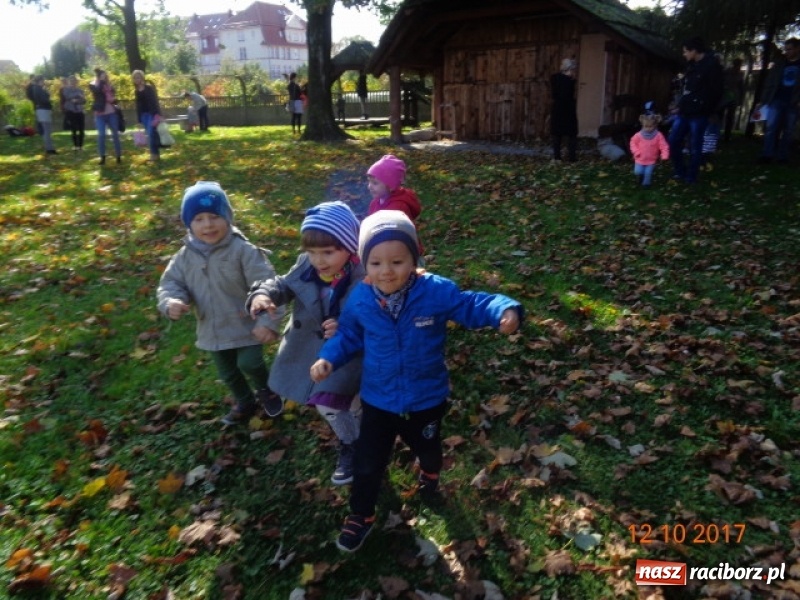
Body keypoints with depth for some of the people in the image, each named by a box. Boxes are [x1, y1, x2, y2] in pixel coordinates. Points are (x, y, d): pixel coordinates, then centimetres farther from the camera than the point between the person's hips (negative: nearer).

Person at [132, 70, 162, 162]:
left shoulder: (149, 88, -5)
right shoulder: (137, 91, 13)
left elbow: (154, 101, -12)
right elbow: (138, 105, 15)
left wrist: (157, 114, -21)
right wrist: (139, 118, 12)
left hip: (152, 113, -6)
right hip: (144, 114, 6)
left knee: (151, 134, -13)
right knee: (151, 134, 5)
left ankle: (154, 154, -7)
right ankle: (156, 154, 9)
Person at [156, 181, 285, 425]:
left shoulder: (243, 251, -19)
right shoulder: (186, 256, -4)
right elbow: (170, 282, 4)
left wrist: (268, 321, -28)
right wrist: (170, 302, -20)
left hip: (247, 326, -5)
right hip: (212, 330, 5)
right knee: (228, 373, 20)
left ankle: (266, 389, 23)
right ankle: (244, 402, 48)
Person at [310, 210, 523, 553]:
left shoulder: (436, 292, -24)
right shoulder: (360, 299, -15)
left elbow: (473, 306, -19)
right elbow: (349, 334, 2)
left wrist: (505, 311, -39)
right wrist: (329, 358, -14)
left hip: (426, 399, 0)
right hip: (378, 400, 1)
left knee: (427, 449, 29)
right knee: (367, 464, 13)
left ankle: (430, 475, 66)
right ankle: (361, 516, 40)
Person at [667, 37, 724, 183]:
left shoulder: (712, 66, -8)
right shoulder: (693, 66, 16)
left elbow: (715, 92, -11)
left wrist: (704, 110, -13)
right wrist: (680, 106, 12)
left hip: (698, 115, -8)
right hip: (684, 112, 8)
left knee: (694, 147, 0)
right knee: (673, 141, 8)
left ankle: (691, 177, 10)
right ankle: (680, 171, 21)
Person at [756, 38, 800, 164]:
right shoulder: (780, 63, 9)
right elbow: (770, 82, 8)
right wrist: (763, 101, 2)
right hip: (776, 100, 1)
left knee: (788, 131, 3)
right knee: (771, 128, -10)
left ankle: (783, 157, 5)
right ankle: (767, 155, -12)